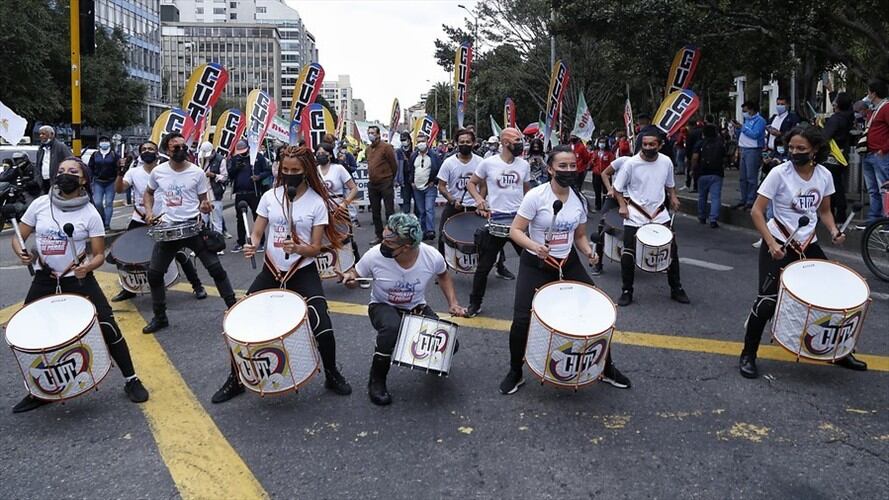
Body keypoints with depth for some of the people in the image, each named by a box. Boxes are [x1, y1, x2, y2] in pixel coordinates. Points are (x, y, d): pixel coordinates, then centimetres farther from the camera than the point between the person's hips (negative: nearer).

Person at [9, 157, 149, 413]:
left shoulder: (90, 214, -9)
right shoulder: (40, 204, -2)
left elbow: (99, 254, -6)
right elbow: (18, 238, 6)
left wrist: (87, 266, -28)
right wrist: (22, 253, -16)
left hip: (79, 280, -3)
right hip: (44, 281, 3)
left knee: (108, 328, -9)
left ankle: (131, 381, 8)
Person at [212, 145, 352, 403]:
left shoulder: (318, 203, -8)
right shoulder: (270, 196, 0)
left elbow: (315, 248, -9)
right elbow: (257, 233, 3)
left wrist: (297, 248, -29)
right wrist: (252, 246, -20)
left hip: (303, 273, -3)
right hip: (271, 271, 3)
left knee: (323, 328, -15)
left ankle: (332, 376, 14)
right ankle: (235, 380, 22)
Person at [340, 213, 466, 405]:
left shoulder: (432, 257, -24)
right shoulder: (374, 255, -28)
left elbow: (443, 275, 1)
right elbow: (354, 275, -7)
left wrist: (453, 303, -10)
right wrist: (349, 278, -31)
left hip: (417, 308, 2)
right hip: (383, 307, -2)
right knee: (391, 328, -37)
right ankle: (376, 381, -12)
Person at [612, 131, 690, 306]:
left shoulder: (666, 162, -2)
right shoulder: (631, 164, -12)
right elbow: (617, 188, -2)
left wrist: (673, 196, 0)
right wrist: (622, 205, -14)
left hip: (660, 214, 3)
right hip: (635, 216, -3)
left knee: (672, 250, 5)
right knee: (628, 254, -4)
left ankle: (676, 289, 22)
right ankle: (627, 291, 13)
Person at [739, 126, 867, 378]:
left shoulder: (824, 175, -1)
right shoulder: (779, 172, -15)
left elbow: (824, 211, 13)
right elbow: (756, 211, -15)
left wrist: (834, 231, -7)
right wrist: (772, 244, -24)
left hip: (809, 244, 5)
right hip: (779, 244, -5)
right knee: (768, 299, -11)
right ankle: (748, 355, 6)